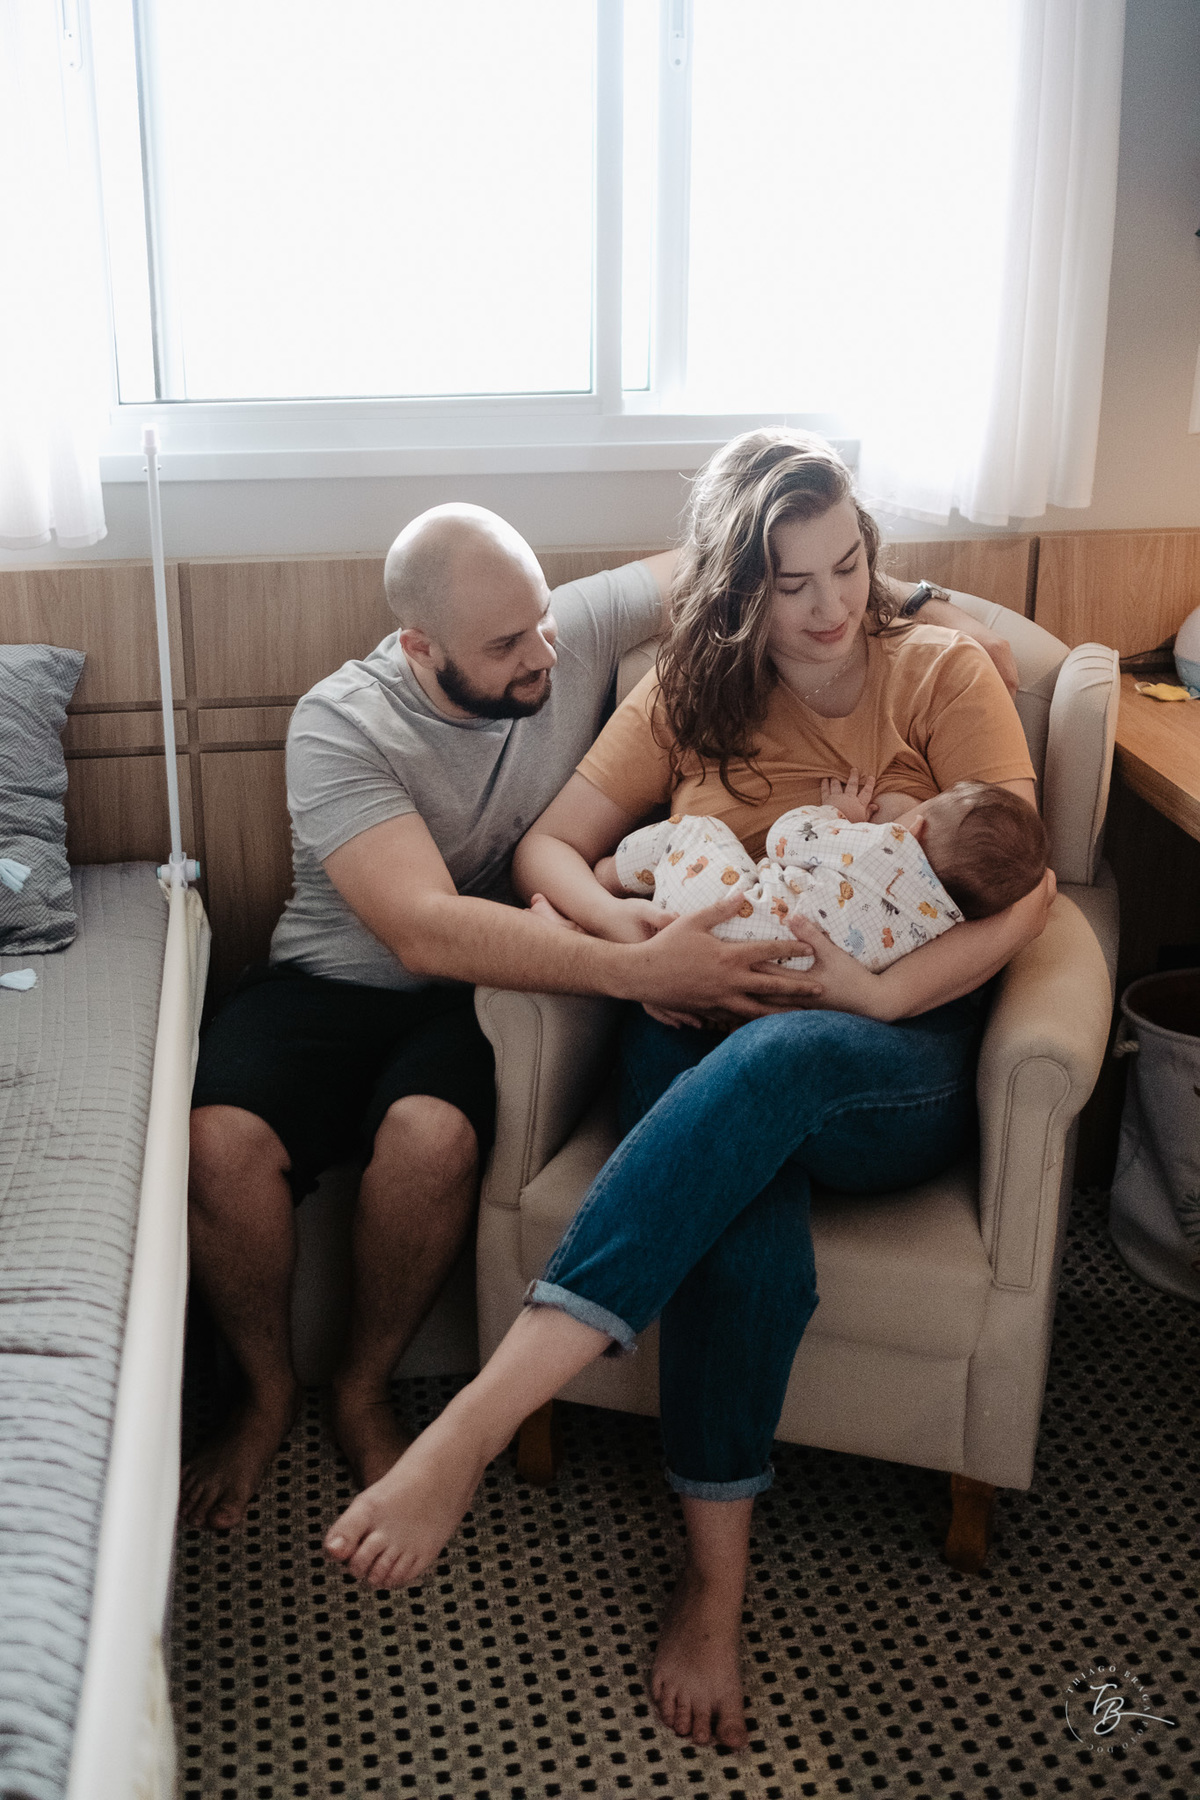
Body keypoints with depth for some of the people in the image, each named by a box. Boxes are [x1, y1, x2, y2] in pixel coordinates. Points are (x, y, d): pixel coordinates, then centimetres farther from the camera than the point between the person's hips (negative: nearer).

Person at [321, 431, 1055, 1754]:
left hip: (896, 1060, -1)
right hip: (708, 1041, 2)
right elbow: (548, 849, 8)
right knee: (752, 1233, -36)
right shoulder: (690, 692, 12)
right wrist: (638, 939, -14)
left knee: (776, 1060, -40)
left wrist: (879, 988, -20)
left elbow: (1023, 886, -4)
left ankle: (474, 1424, -44)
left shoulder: (941, 673, 5)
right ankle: (714, 1582, -18)